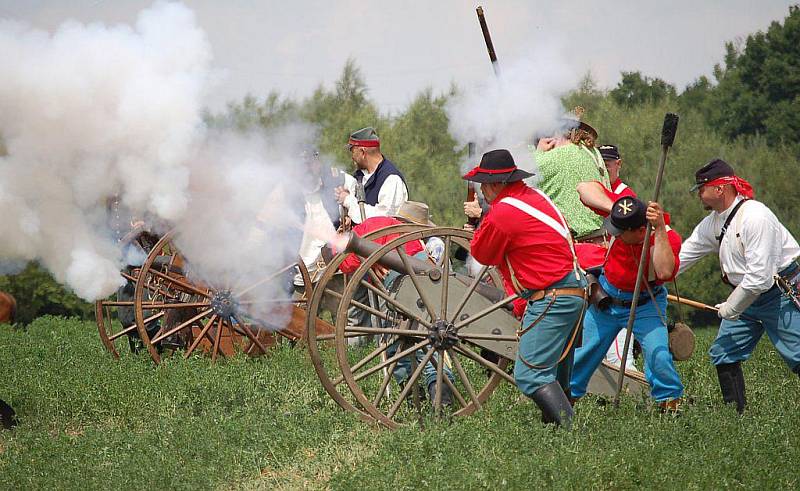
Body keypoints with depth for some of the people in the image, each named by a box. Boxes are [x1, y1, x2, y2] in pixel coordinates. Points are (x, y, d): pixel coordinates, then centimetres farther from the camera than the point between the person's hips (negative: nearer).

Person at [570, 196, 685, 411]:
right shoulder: (623, 213, -20)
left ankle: (670, 402, 2)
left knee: (658, 355, -19)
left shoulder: (667, 237, -28)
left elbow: (664, 272, -46)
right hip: (605, 302, 3)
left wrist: (660, 229, -46)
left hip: (645, 305, -3)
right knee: (584, 352, 10)